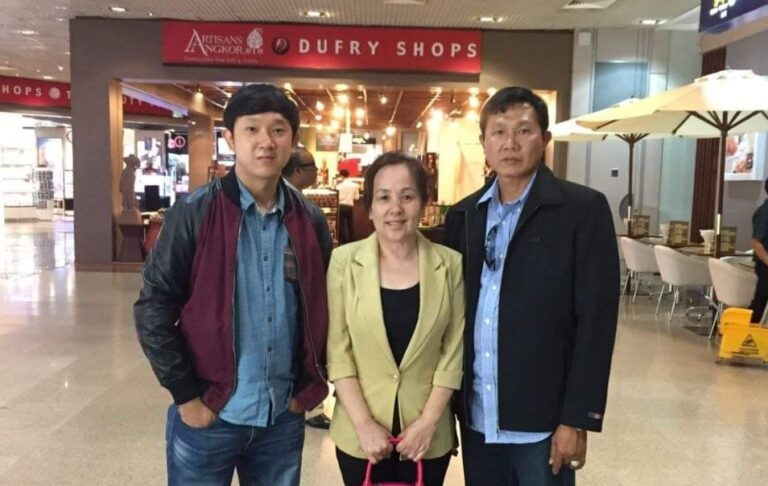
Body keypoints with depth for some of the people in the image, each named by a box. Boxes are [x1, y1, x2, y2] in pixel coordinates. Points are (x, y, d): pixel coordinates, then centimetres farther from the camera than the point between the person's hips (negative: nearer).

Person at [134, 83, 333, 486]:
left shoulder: (310, 221, 1)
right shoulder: (194, 214, -9)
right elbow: (154, 308, -8)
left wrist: (308, 386, 4)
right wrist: (186, 395, -9)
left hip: (283, 417, 3)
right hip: (208, 416, -3)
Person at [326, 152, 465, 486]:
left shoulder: (450, 265, -4)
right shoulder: (344, 261, -5)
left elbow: (454, 351, -2)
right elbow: (337, 351, -6)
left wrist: (428, 422, -7)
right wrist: (363, 424, -10)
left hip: (428, 434, 1)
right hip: (360, 435, 0)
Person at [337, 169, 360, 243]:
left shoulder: (339, 186, -10)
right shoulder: (355, 185, 0)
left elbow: (337, 197, -13)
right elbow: (357, 197, 4)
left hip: (341, 206, -3)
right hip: (350, 206, 3)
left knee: (342, 225, 3)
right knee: (350, 224, 14)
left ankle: (345, 242, 2)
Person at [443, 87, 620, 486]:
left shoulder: (583, 209, -7)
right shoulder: (463, 215, 6)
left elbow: (596, 320, -10)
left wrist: (577, 419, -13)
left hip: (543, 421, -4)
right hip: (476, 419, 4)